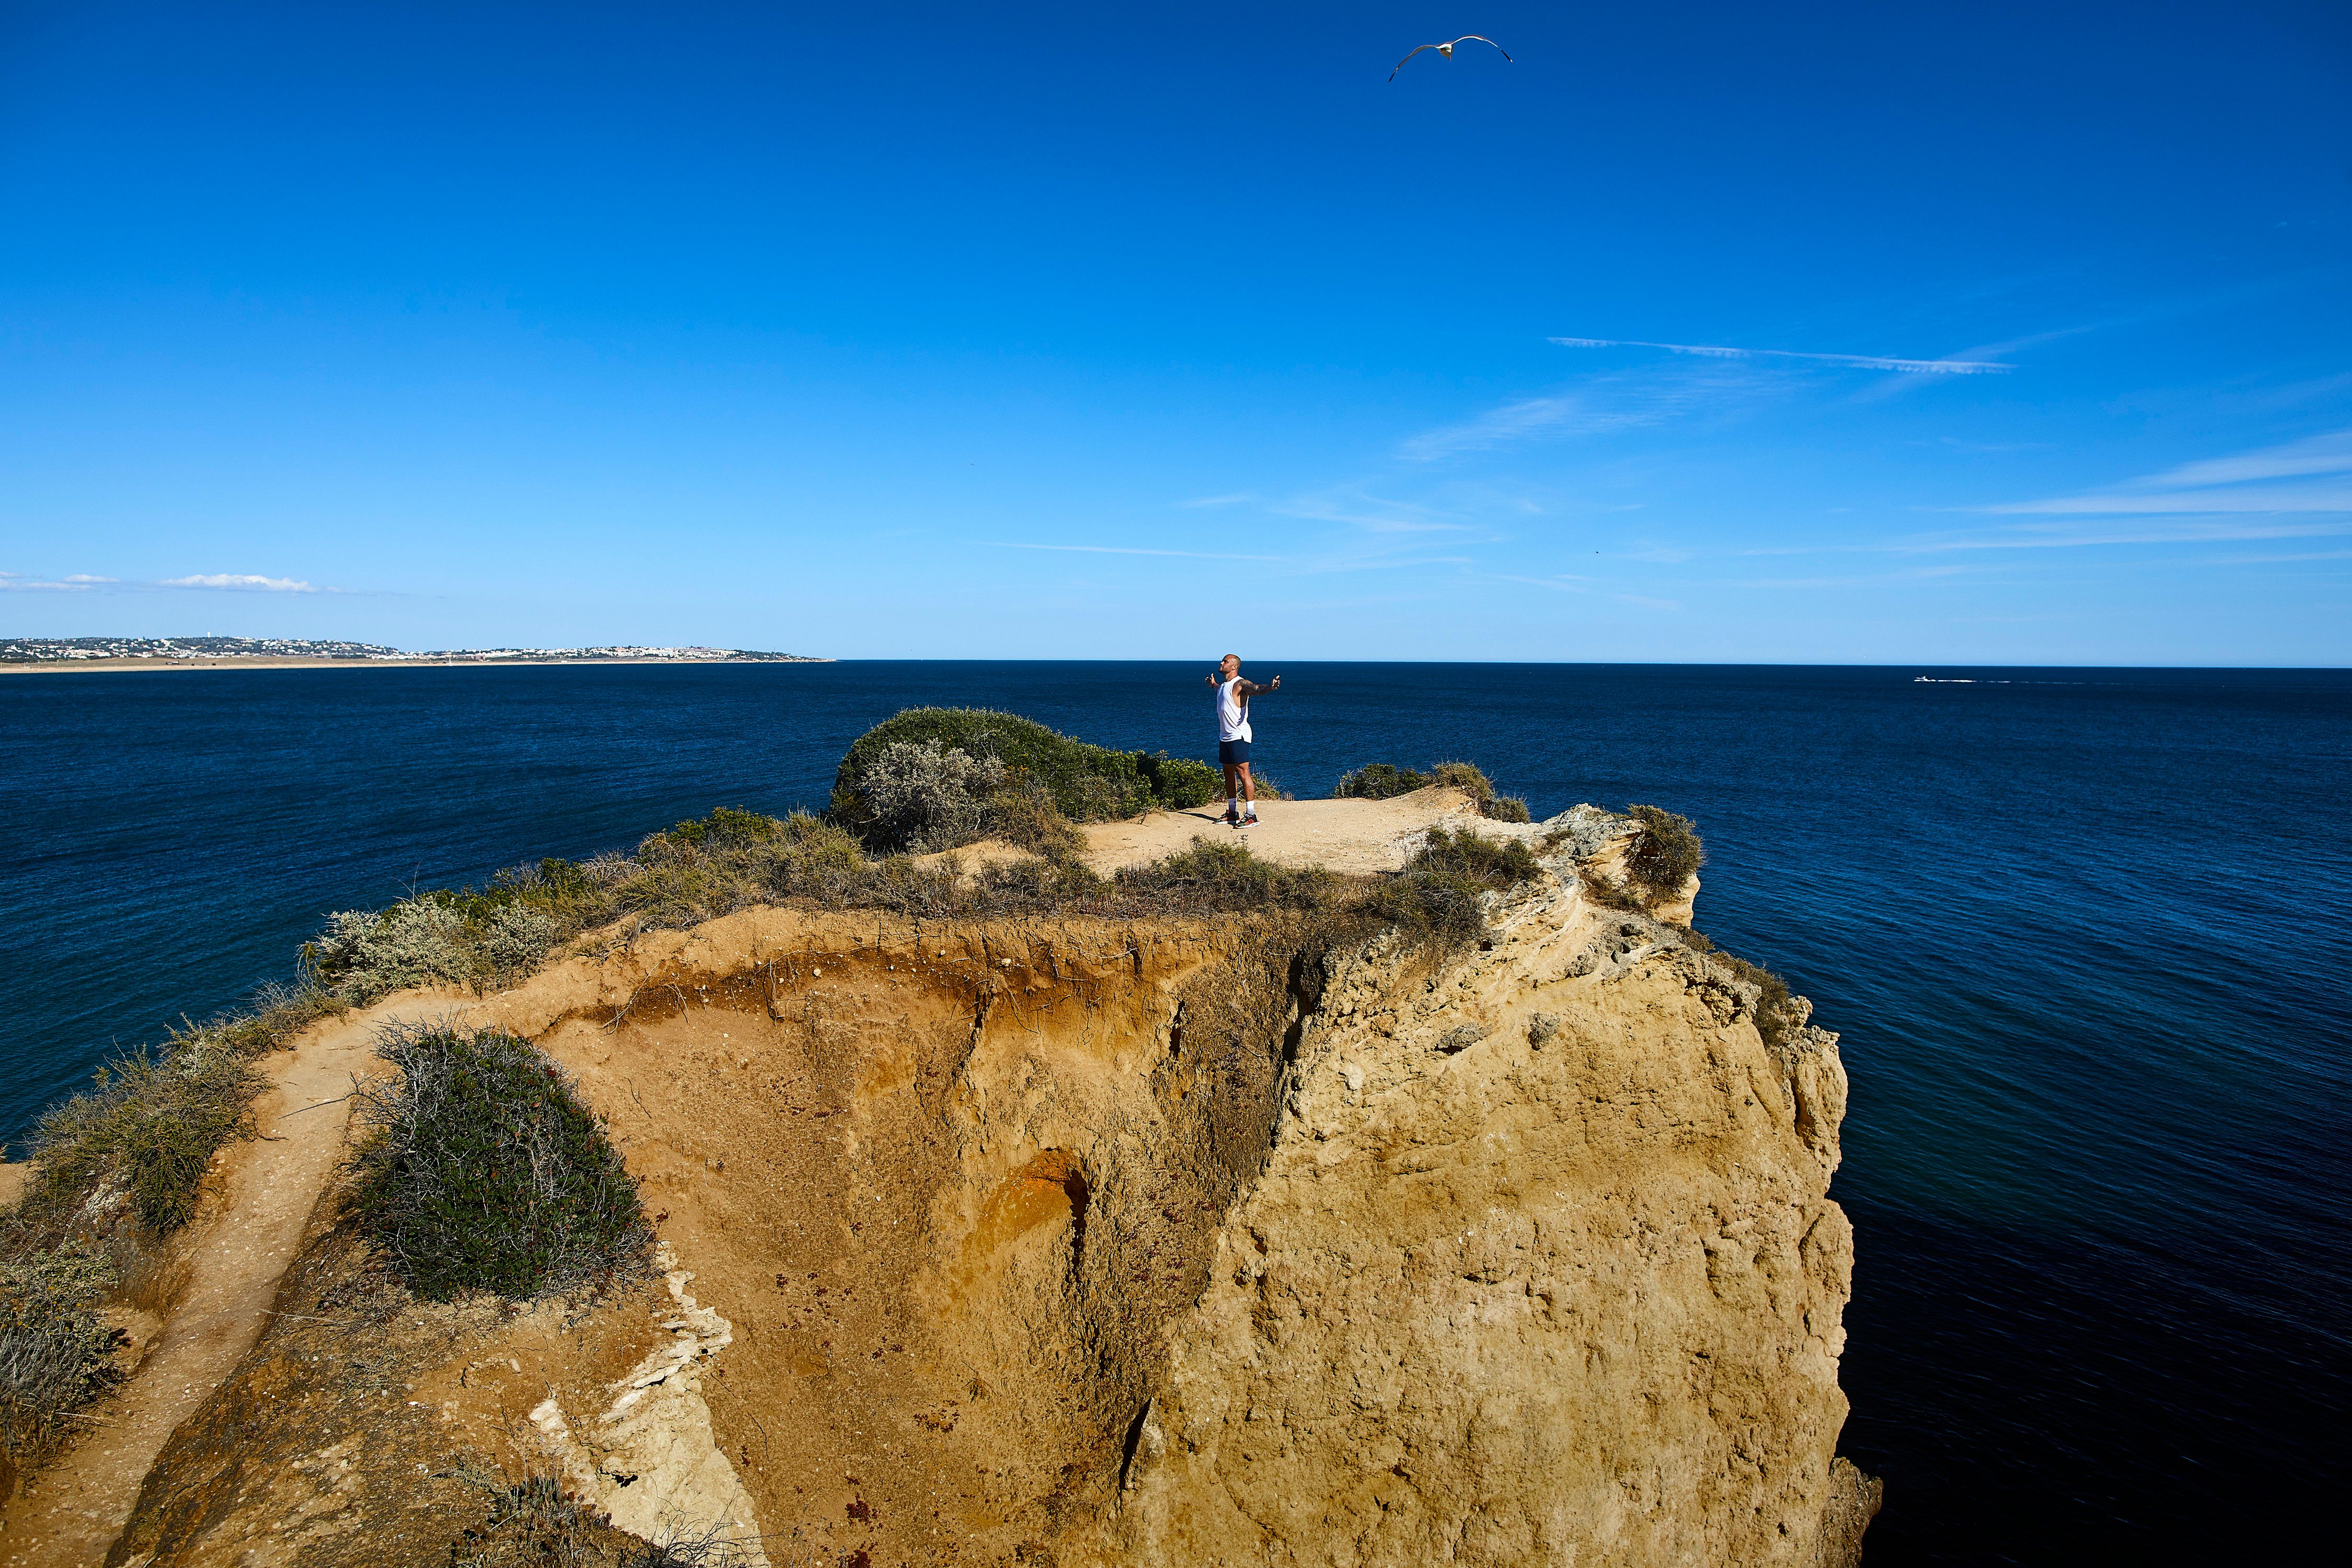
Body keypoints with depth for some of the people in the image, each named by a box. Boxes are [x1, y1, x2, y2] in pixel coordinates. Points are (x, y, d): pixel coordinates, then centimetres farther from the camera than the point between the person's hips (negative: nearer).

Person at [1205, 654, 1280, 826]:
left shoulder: (1241, 685, -13)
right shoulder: (1224, 684, 15)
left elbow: (1256, 689, -33)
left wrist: (1270, 688, -54)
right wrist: (1214, 685, 58)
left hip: (1238, 736, -10)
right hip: (1225, 736, 10)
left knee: (1242, 772, -12)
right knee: (1228, 773, 14)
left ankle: (1251, 816, -13)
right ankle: (1232, 813, 23)